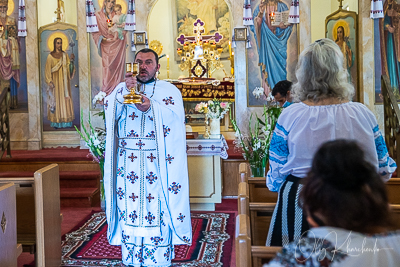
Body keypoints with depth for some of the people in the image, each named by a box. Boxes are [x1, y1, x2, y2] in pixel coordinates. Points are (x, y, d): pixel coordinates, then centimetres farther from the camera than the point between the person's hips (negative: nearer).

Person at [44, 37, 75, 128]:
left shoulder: (65, 55, 9)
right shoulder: (50, 56, -1)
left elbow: (69, 67, 4)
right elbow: (48, 69, -4)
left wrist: (71, 60, -13)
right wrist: (50, 81, -12)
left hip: (64, 80, 3)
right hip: (55, 80, -3)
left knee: (65, 99, 2)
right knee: (56, 99, -3)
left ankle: (66, 121, 7)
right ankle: (56, 123, 1)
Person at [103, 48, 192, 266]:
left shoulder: (169, 91, 9)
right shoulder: (122, 88, 16)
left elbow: (175, 117, -8)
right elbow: (109, 109, -1)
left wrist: (151, 107, -23)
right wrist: (125, 92, -16)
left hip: (157, 164, -2)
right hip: (128, 162, 2)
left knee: (157, 209, -4)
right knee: (129, 209, 2)